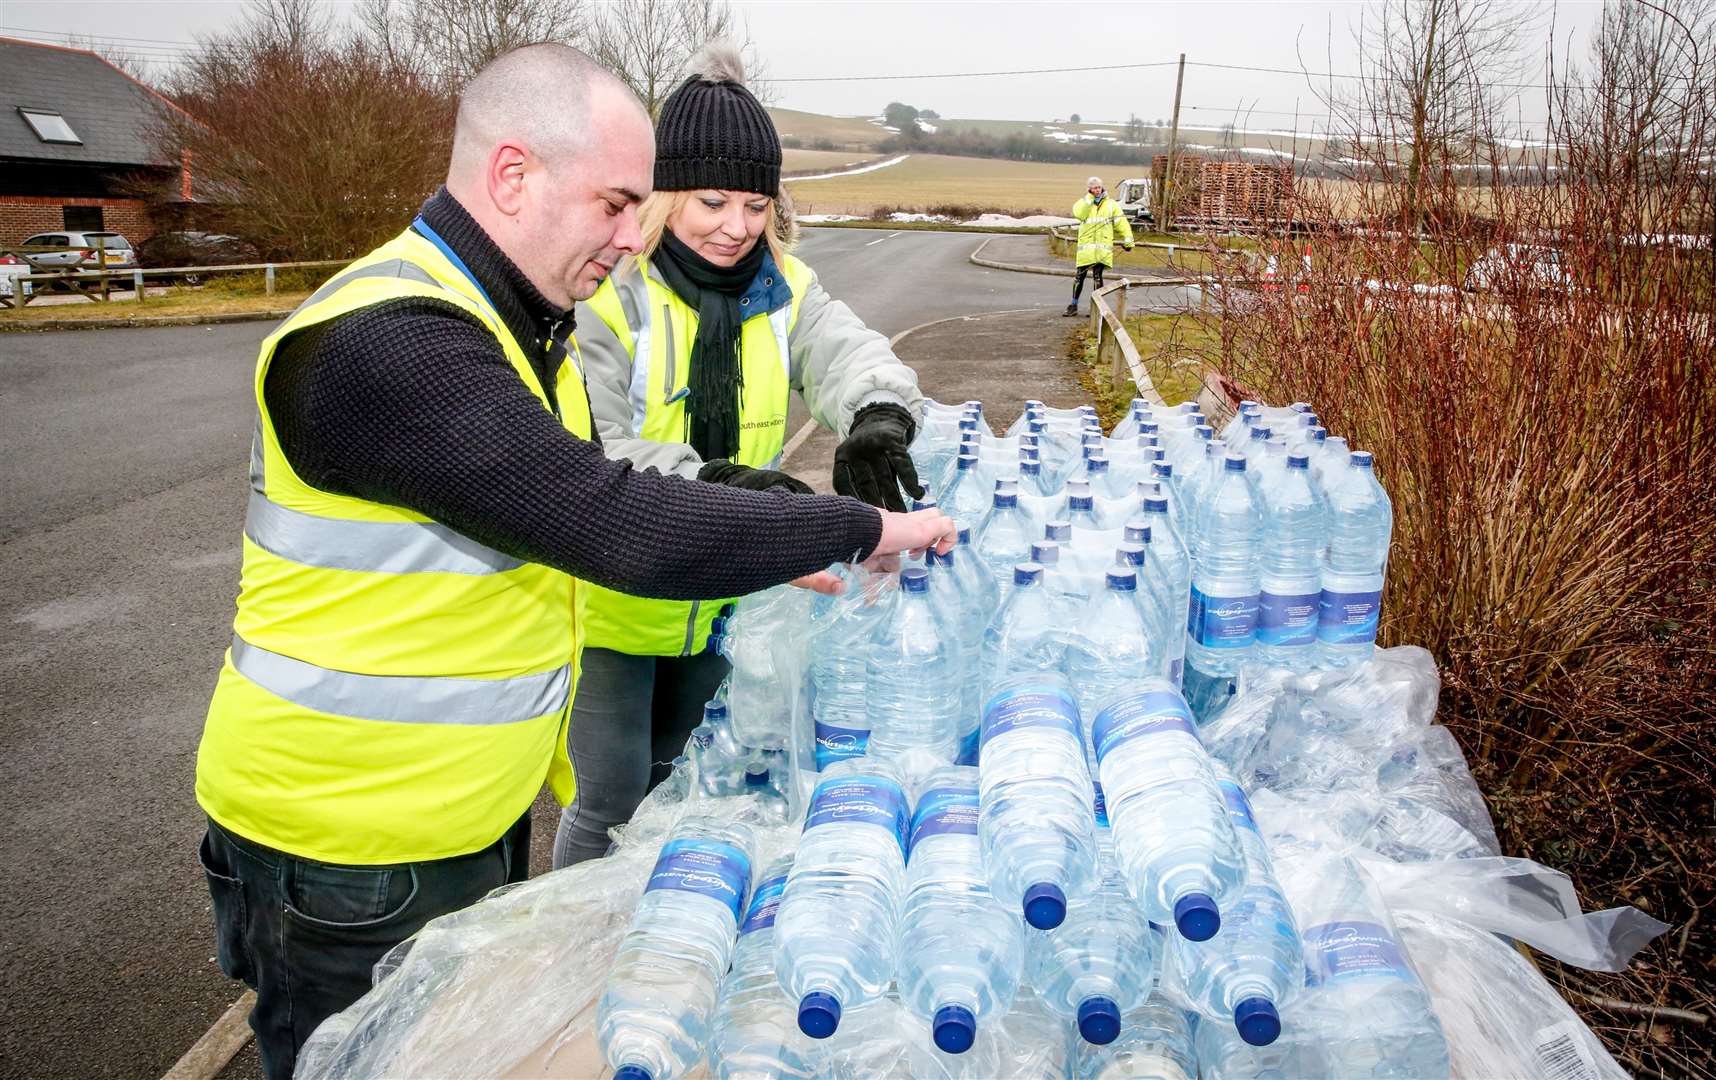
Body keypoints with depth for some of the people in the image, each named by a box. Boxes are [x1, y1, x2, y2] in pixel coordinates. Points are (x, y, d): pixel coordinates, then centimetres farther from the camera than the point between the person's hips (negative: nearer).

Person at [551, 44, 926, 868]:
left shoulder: (784, 290, -1)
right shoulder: (609, 291, -18)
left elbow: (851, 351, -18)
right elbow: (592, 453, -25)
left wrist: (877, 416, -42)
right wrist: (715, 486, -40)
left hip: (721, 601, 6)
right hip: (615, 597, -5)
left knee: (682, 784, 23)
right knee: (612, 799, 4)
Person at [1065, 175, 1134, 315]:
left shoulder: (1111, 204, 10)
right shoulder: (1083, 202, 9)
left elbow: (1121, 222, 9)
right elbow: (1079, 214, -13)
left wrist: (1128, 240, 4)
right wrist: (1089, 198, -11)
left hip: (1103, 247, 0)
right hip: (1086, 247, 0)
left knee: (1098, 276, -1)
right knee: (1079, 276, 3)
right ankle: (1073, 306, 13)